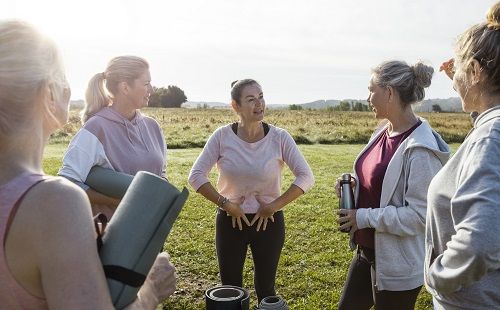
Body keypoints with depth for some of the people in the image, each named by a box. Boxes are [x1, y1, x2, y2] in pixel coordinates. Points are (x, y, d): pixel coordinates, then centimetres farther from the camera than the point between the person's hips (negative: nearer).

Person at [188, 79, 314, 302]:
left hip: (269, 222, 0)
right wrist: (225, 204, -14)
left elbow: (306, 177, -11)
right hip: (230, 221, 1)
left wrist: (274, 206, -14)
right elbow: (196, 176, -8)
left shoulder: (279, 137, -11)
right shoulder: (222, 136, -10)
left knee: (265, 289, 13)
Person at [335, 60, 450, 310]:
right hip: (366, 251, 9)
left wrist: (364, 217, -20)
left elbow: (419, 215, -24)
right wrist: (354, 186, -2)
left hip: (398, 265, -8)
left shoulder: (420, 149, -24)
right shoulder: (384, 132, 3)